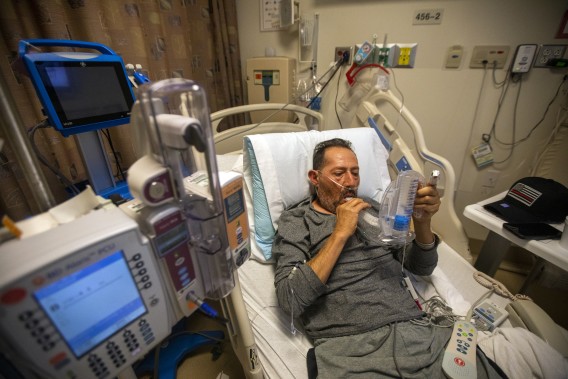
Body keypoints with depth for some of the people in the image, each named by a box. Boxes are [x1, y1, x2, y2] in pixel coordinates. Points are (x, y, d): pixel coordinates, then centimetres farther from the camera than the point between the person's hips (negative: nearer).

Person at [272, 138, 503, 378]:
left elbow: (421, 267, 13)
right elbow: (290, 301, -13)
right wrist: (340, 233, -14)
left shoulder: (373, 209, 14)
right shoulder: (295, 221, 0)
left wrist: (422, 219, -6)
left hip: (414, 327, 5)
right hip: (348, 344, -4)